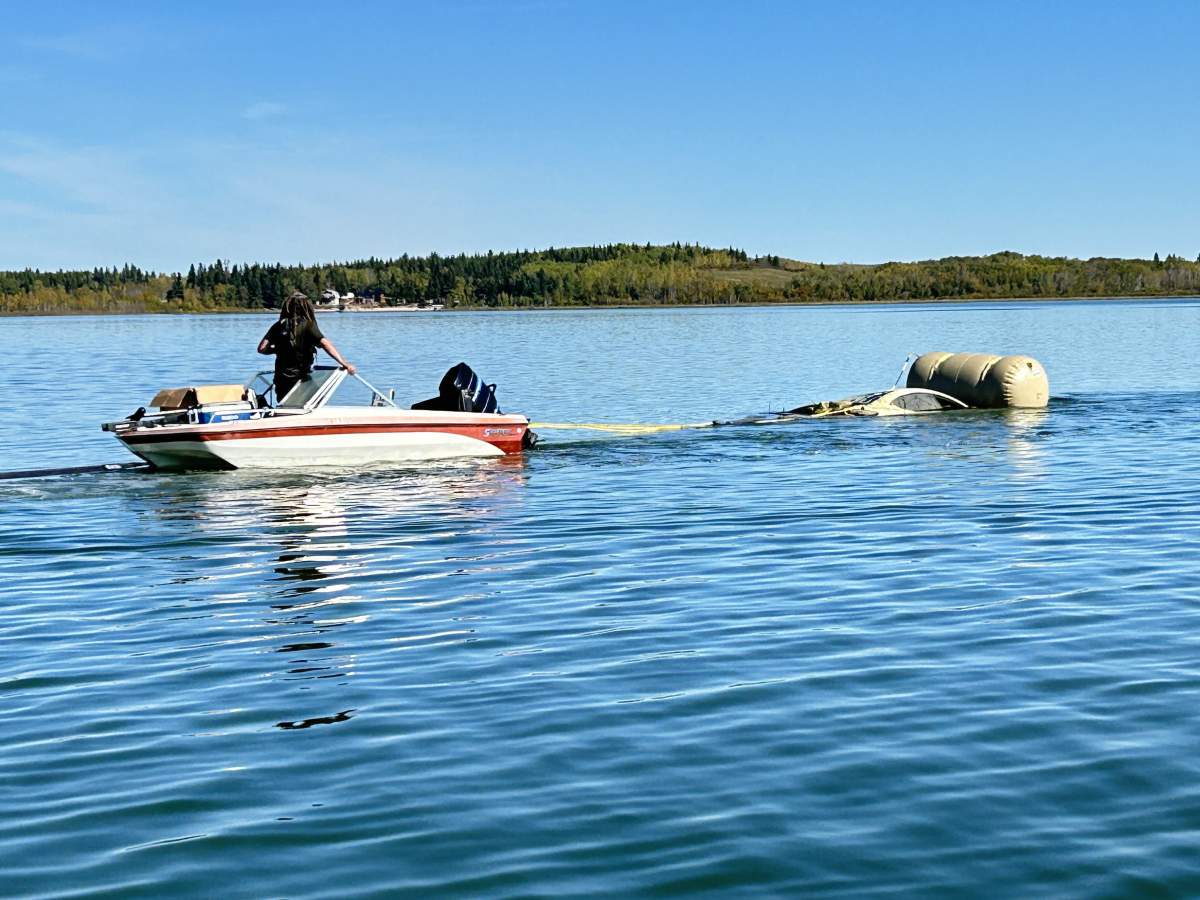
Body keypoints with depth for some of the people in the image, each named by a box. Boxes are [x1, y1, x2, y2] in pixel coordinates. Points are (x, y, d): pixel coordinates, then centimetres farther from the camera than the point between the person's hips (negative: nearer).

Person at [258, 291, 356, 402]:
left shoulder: (279, 326, 2)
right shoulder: (307, 325, -9)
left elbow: (262, 348, -3)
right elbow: (325, 343, -22)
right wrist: (344, 364, -27)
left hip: (281, 378, 3)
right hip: (300, 378, -3)